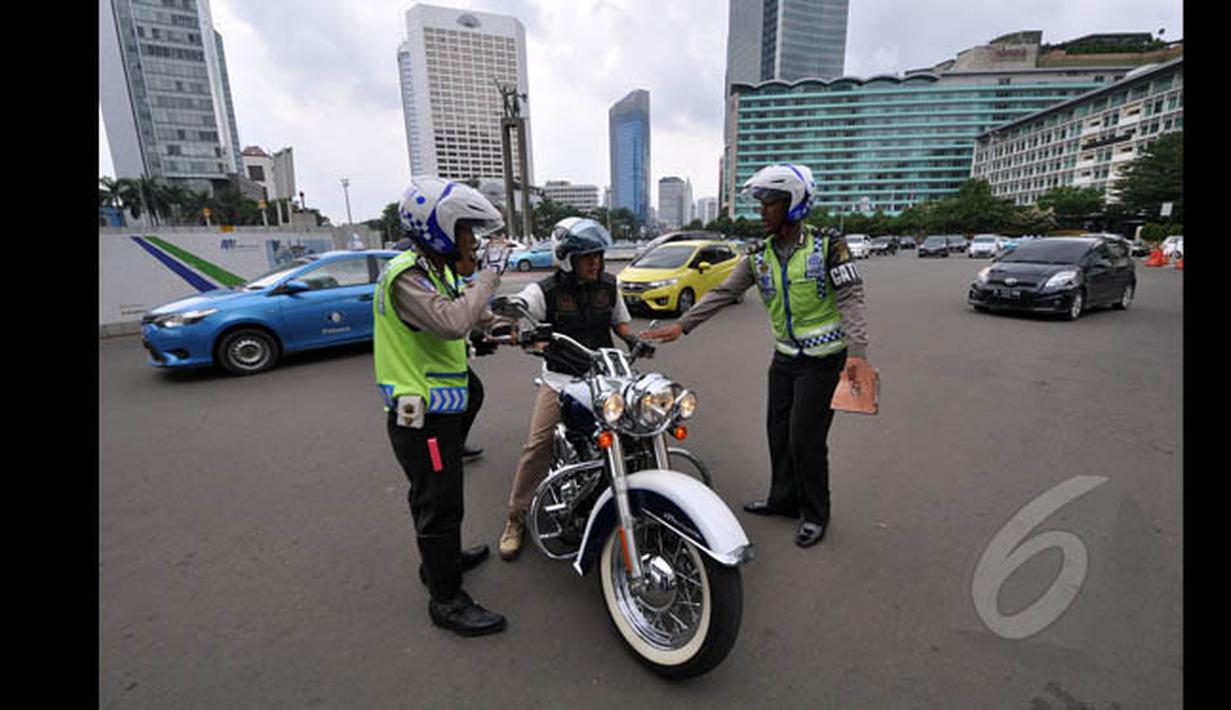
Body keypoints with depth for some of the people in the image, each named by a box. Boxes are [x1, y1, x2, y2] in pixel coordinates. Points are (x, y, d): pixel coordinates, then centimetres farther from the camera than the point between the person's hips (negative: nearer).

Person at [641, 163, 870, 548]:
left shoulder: (827, 246, -9)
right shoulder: (759, 256, 4)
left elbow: (850, 297, -12)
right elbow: (722, 293, 0)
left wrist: (856, 351, -23)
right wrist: (681, 325, -7)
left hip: (823, 358, -5)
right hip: (784, 356, 5)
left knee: (805, 437, -4)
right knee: (778, 431, 11)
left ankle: (815, 513, 16)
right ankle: (784, 498, 30)